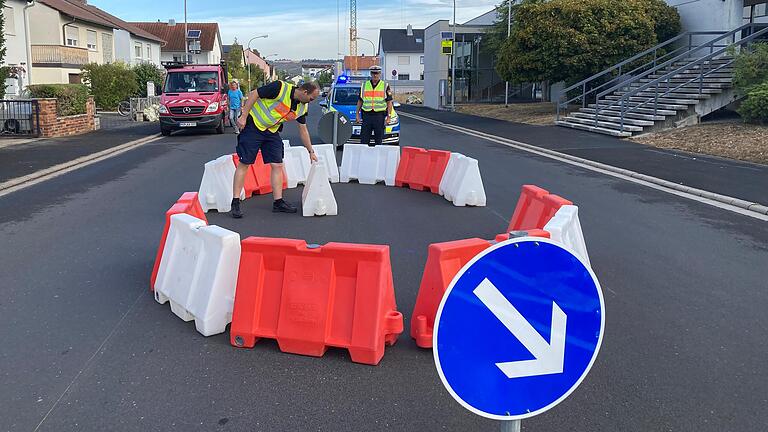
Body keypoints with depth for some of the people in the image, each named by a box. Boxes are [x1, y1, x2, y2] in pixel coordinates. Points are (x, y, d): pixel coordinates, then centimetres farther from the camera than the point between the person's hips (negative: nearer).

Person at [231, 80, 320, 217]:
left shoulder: (303, 108, 0)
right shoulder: (280, 88, -23)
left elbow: (303, 130, 12)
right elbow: (253, 94, -19)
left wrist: (311, 151, 13)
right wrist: (243, 117, -20)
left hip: (272, 132, 7)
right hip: (253, 125, -7)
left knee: (277, 165, 1)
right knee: (244, 164, -6)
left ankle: (278, 202, 9)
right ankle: (235, 203, -1)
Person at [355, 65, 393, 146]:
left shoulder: (385, 86, 5)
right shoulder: (364, 85, 12)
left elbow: (389, 102, 2)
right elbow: (360, 101, 15)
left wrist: (388, 117, -6)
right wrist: (357, 114, 8)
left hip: (379, 115, -2)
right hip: (367, 115, 2)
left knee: (379, 139, 3)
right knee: (364, 139, 0)